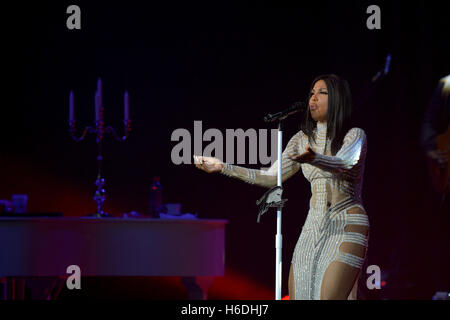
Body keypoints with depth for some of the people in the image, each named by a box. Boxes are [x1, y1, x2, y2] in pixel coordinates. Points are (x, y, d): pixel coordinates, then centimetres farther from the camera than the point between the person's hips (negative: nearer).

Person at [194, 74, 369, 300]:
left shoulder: (355, 136, -5)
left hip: (347, 225, -6)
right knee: (296, 295, -1)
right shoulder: (302, 140, 11)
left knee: (328, 297, -21)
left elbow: (344, 163, -27)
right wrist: (222, 167, 3)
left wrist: (314, 159, -48)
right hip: (313, 227, 6)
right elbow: (271, 177, 11)